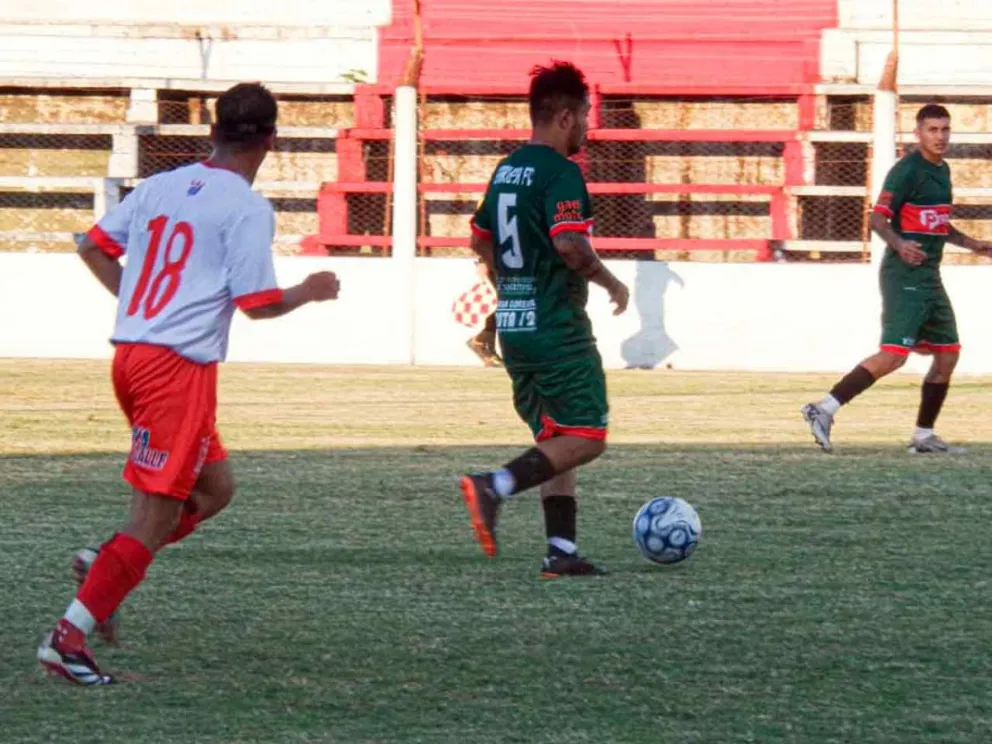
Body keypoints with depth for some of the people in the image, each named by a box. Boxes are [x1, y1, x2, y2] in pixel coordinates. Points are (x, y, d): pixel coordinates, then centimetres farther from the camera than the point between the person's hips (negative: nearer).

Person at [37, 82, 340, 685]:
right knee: (157, 512, -6)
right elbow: (259, 304, -11)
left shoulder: (160, 187, 11)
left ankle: (107, 567, 6)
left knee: (215, 487, 21)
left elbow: (94, 246, 16)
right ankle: (70, 637, -11)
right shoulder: (247, 207, -9)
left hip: (130, 356, 8)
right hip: (180, 368, -8)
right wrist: (310, 292, 7)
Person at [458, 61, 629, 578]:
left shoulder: (506, 170, 13)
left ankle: (561, 551, 9)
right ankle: (494, 487, -22)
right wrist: (610, 283, -10)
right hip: (558, 327, -9)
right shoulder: (560, 172, -13)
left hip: (512, 325, 9)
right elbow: (569, 244, -25)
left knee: (555, 440, 14)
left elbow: (481, 240, 21)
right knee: (586, 438, -6)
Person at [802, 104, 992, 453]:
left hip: (929, 277, 9)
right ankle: (824, 409, -18)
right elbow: (878, 217, -18)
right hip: (904, 276, -9)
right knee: (893, 355, -18)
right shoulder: (907, 170, -12)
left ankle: (924, 435, 16)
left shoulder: (942, 171, 16)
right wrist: (899, 244, -35)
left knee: (948, 353, 8)